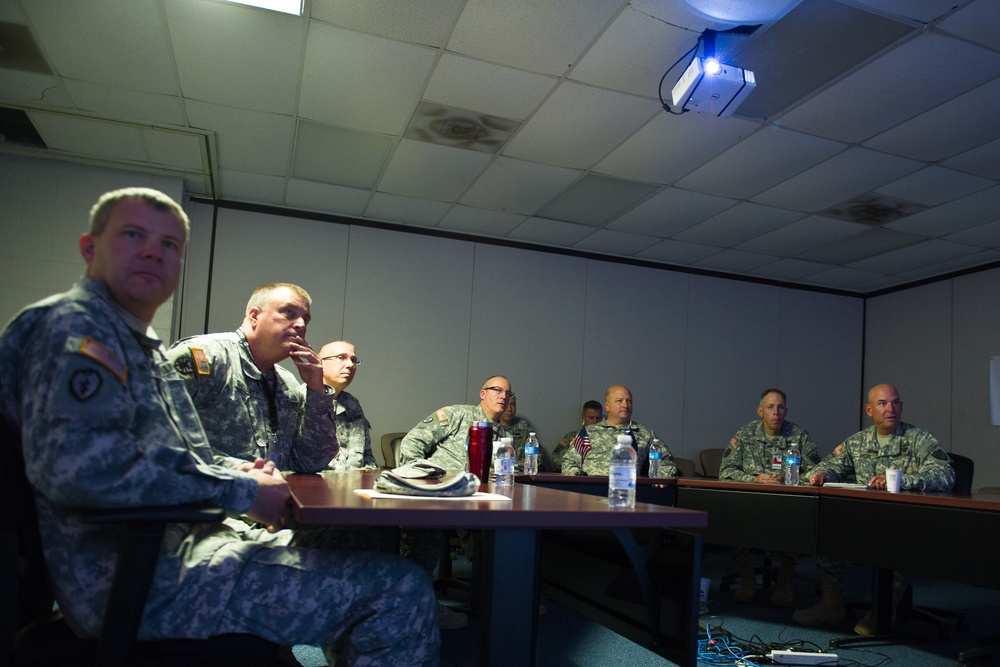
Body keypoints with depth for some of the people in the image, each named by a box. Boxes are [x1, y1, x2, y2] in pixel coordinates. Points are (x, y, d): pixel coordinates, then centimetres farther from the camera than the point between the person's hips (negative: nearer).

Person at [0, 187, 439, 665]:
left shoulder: (144, 347, 22)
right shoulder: (70, 325, -11)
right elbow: (72, 460, -29)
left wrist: (236, 470, 4)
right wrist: (240, 490, -20)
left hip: (184, 542, 11)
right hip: (147, 581, -11)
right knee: (401, 591, -18)